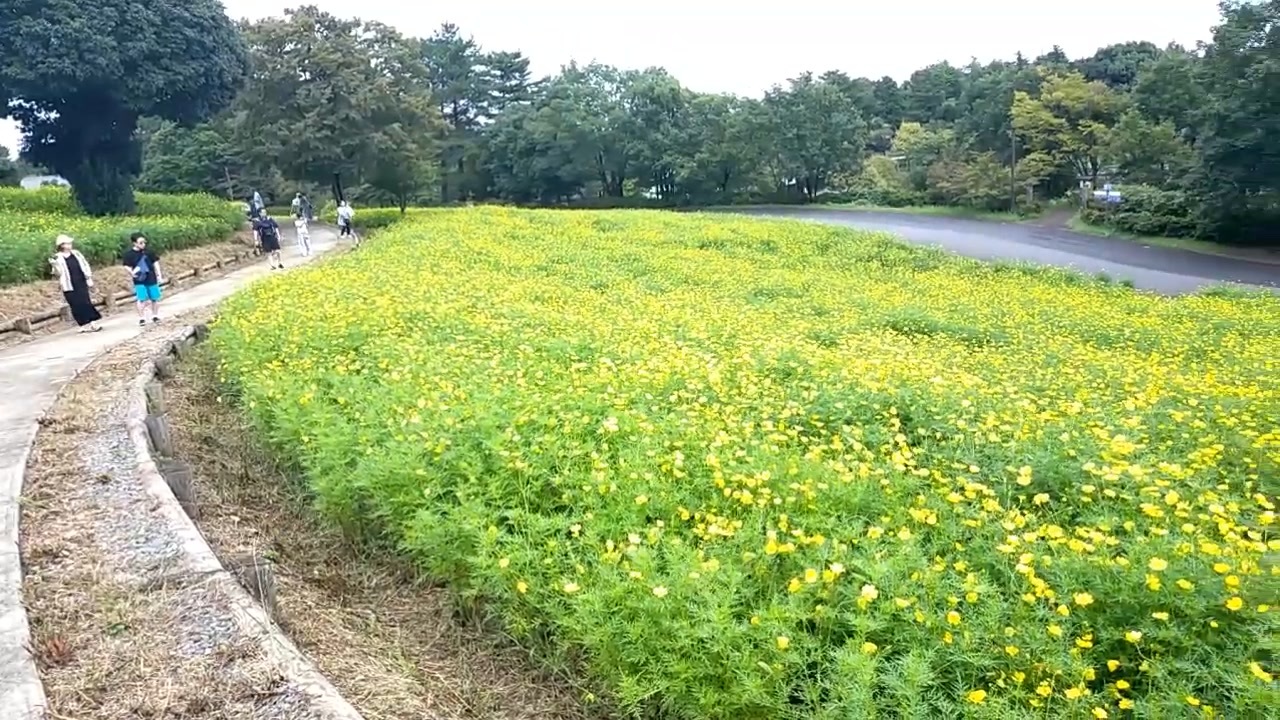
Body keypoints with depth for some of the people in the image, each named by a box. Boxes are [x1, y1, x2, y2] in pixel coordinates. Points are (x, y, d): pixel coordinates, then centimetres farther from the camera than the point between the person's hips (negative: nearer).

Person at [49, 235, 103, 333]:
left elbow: (85, 265, 12)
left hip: (81, 283, 3)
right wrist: (54, 265, -29)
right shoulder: (57, 258, -5)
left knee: (86, 302, 2)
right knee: (76, 305, -1)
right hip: (69, 286, -3)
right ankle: (85, 325, 5)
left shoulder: (76, 253, 7)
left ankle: (92, 323, 7)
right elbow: (58, 273, -10)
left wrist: (89, 279, 8)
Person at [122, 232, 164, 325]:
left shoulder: (149, 251, 1)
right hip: (139, 281, -2)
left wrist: (159, 275, 4)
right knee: (142, 299, -9)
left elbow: (155, 263, 8)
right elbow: (127, 266, -1)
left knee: (155, 298, 6)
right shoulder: (129, 254, -4)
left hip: (151, 279, 2)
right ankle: (141, 318, 3)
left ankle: (155, 316, 22)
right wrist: (132, 272, -21)